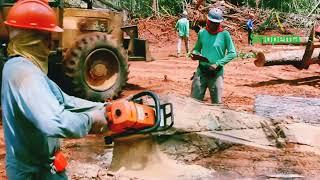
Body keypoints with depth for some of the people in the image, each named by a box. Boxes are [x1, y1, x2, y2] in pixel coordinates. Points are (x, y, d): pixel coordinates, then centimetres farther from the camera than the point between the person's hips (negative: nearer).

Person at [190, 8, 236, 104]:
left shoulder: (224, 34, -4)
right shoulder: (202, 33, 4)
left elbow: (232, 53, -6)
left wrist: (218, 64, -15)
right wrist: (194, 54, -6)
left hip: (217, 73, -2)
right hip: (201, 71, 2)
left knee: (216, 102, 5)